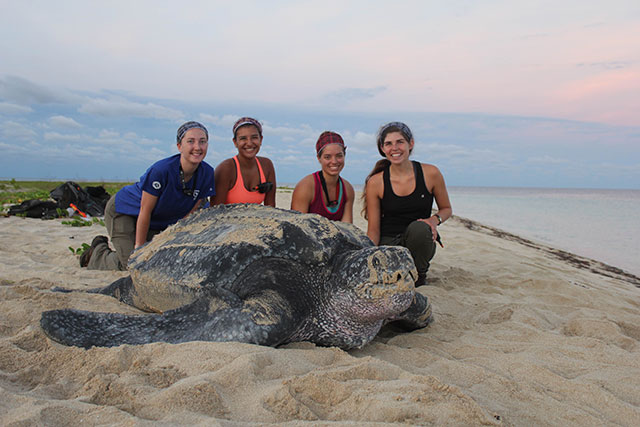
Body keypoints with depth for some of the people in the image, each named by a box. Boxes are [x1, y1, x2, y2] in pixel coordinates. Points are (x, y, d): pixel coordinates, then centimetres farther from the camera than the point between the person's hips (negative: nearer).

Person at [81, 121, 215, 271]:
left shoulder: (207, 174, -18)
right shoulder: (161, 170, -34)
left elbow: (189, 215, -9)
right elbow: (145, 211, -24)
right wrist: (139, 247, -17)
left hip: (158, 222, 6)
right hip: (123, 210, -6)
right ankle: (99, 250, 16)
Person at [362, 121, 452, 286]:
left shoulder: (430, 173, -5)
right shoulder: (376, 182, -7)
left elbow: (446, 209, 10)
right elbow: (373, 230, -5)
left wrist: (434, 219, -13)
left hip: (419, 242, 1)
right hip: (388, 242, -1)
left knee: (418, 227, -34)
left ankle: (419, 278, -7)